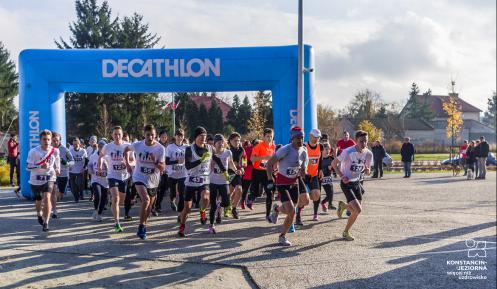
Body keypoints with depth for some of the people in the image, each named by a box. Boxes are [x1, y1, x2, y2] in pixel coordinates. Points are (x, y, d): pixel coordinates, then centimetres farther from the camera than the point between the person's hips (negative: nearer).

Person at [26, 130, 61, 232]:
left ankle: (46, 222, -10)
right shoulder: (33, 151, -18)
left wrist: (57, 169, 10)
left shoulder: (55, 151, -8)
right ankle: (39, 214, 51)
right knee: (39, 201, 16)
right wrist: (41, 166, -31)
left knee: (47, 198, -19)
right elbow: (28, 166, -19)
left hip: (49, 178, 0)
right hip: (35, 180, 0)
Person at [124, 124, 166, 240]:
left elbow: (163, 168, -12)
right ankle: (141, 226, -15)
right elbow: (126, 149, 12)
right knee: (146, 199, -24)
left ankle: (144, 224, 38)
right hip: (139, 178, -2)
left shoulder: (160, 148, -13)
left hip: (153, 180, 2)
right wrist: (127, 164, 6)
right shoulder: (137, 145, -11)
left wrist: (155, 162, -30)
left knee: (150, 204, 15)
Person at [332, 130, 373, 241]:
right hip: (347, 183, -6)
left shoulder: (368, 154, -5)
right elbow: (334, 163, -10)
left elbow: (368, 172, 7)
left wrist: (366, 169, -16)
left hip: (357, 182, 6)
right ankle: (346, 232, 7)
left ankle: (343, 206, 39)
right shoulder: (348, 152, -22)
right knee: (358, 210, -16)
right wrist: (342, 176, -17)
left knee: (357, 210, 8)